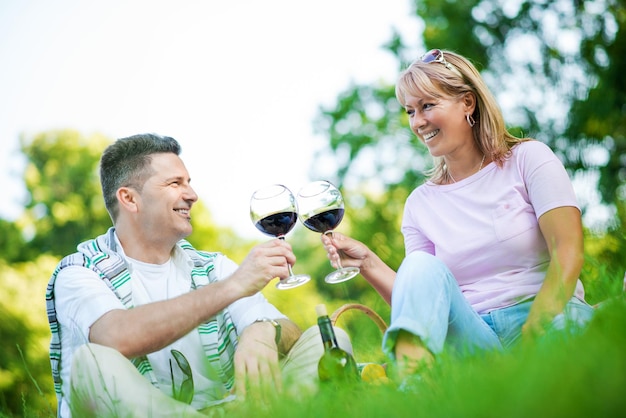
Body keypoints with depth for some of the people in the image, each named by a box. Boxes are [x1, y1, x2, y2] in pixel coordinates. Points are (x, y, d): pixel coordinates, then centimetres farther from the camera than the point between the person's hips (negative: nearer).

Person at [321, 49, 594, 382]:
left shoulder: (528, 158, 6)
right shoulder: (420, 203, 15)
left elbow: (567, 251, -7)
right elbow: (418, 300, 11)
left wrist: (535, 331, -23)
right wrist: (369, 264, -5)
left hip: (549, 316, -2)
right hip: (472, 335, 3)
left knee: (569, 318, -38)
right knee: (422, 265, -25)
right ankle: (410, 386, -44)